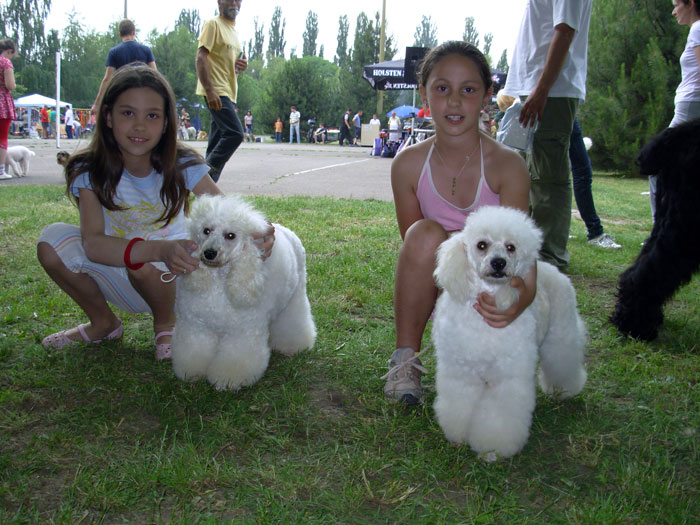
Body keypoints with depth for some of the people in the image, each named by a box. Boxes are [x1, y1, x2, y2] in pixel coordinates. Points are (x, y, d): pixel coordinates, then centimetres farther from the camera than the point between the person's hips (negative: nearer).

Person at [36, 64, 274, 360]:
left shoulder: (181, 166, -14)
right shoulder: (90, 172, -15)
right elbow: (92, 242, -29)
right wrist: (160, 248, -47)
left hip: (171, 277, -2)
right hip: (118, 283, 2)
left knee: (143, 264, -34)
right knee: (52, 240, -19)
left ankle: (166, 324, 1)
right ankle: (103, 324, 4)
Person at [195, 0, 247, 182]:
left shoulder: (234, 31, 22)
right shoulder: (213, 24, -4)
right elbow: (200, 58, -13)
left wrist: (242, 66, 5)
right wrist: (209, 89, -24)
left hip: (228, 93, 9)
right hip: (216, 92, -9)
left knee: (217, 143, 7)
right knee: (235, 133, -19)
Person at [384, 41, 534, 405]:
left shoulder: (507, 165, -16)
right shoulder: (408, 165, -9)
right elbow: (414, 248, -6)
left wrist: (524, 294, -47)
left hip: (491, 293, -1)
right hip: (439, 291, 1)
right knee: (425, 234, -31)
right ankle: (405, 358, -15)